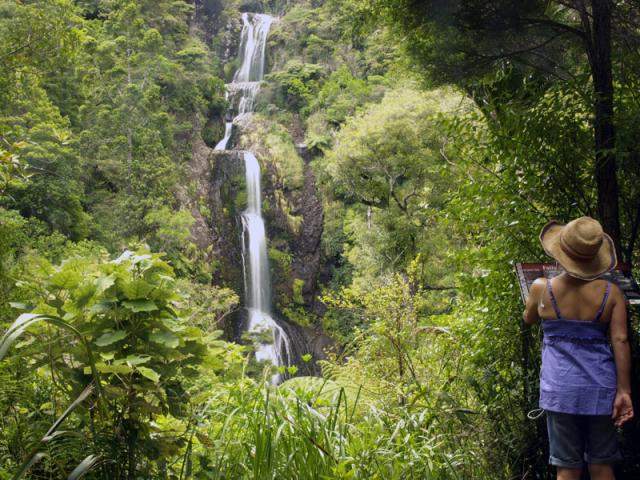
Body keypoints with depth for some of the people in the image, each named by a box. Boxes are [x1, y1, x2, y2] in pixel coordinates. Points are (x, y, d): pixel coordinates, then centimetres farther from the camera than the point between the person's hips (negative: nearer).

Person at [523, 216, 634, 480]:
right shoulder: (611, 292, -5)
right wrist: (624, 391, -4)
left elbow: (528, 319, 13)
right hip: (601, 389, 1)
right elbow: (620, 341, -8)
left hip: (560, 389, -1)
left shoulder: (542, 288, -7)